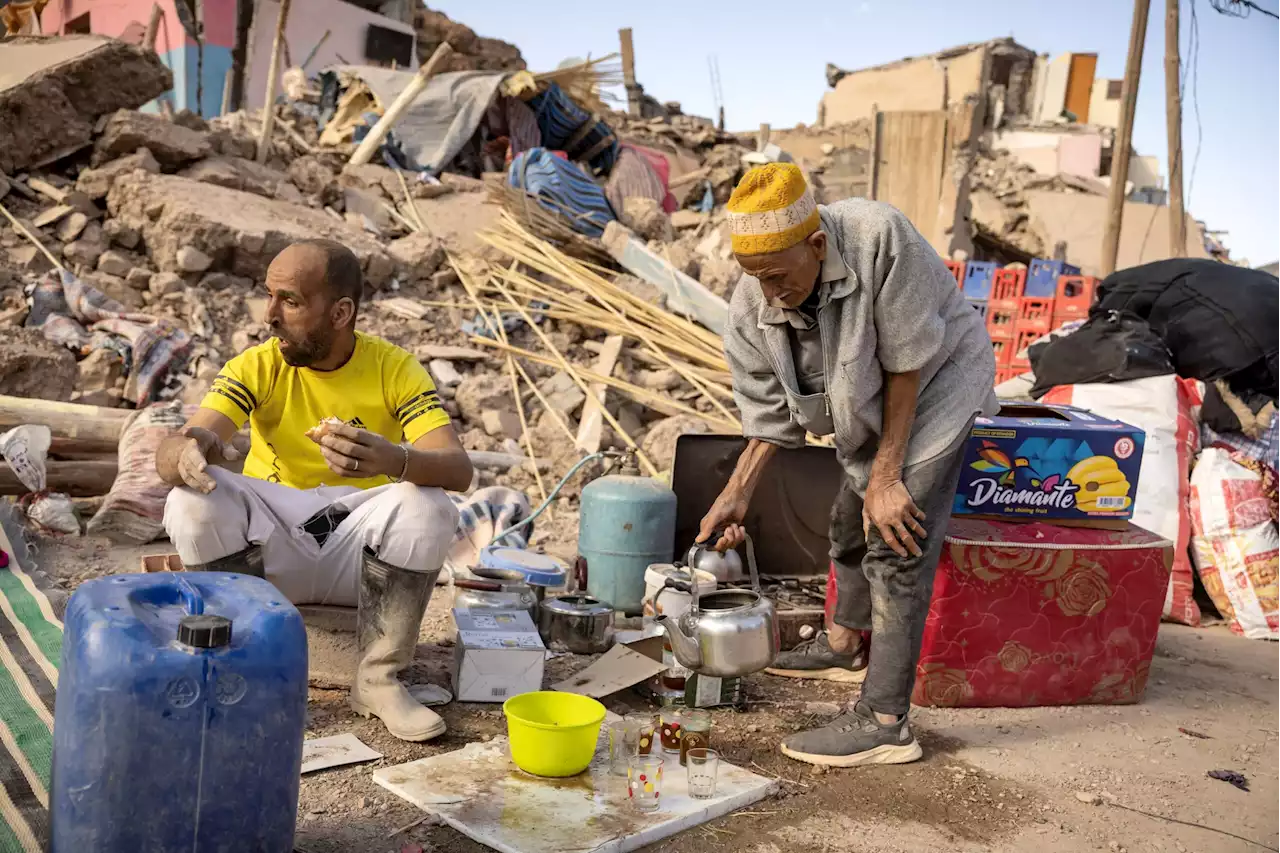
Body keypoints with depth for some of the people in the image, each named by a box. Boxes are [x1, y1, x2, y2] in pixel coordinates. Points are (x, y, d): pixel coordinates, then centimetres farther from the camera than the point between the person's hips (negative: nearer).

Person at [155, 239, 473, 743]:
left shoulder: (395, 370, -9)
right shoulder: (257, 367, -6)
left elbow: (459, 469, -23)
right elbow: (171, 452, -18)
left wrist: (394, 461, -46)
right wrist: (186, 454, -45)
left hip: (358, 549, -1)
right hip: (269, 548, 1)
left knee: (427, 508, -30)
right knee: (193, 501, -26)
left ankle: (378, 679, -13)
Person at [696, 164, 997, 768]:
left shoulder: (879, 238, -37)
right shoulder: (751, 306, -20)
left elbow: (907, 365, -28)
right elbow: (771, 411, -6)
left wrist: (887, 475, -23)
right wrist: (737, 492, -12)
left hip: (939, 378, -7)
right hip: (868, 403, 7)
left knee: (896, 542, -17)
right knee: (851, 523, 22)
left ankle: (884, 723, -10)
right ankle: (844, 644, 47)